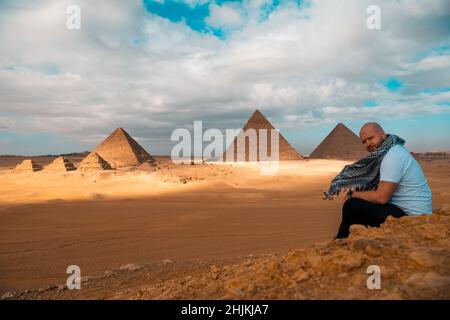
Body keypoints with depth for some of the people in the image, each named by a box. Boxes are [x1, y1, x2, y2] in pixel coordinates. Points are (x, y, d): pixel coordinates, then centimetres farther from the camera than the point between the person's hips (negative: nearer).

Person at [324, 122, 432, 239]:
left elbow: (381, 197, -24)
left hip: (411, 216, -10)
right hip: (401, 208, 10)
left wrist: (353, 194, -10)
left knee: (352, 206, -16)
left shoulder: (394, 156, -21)